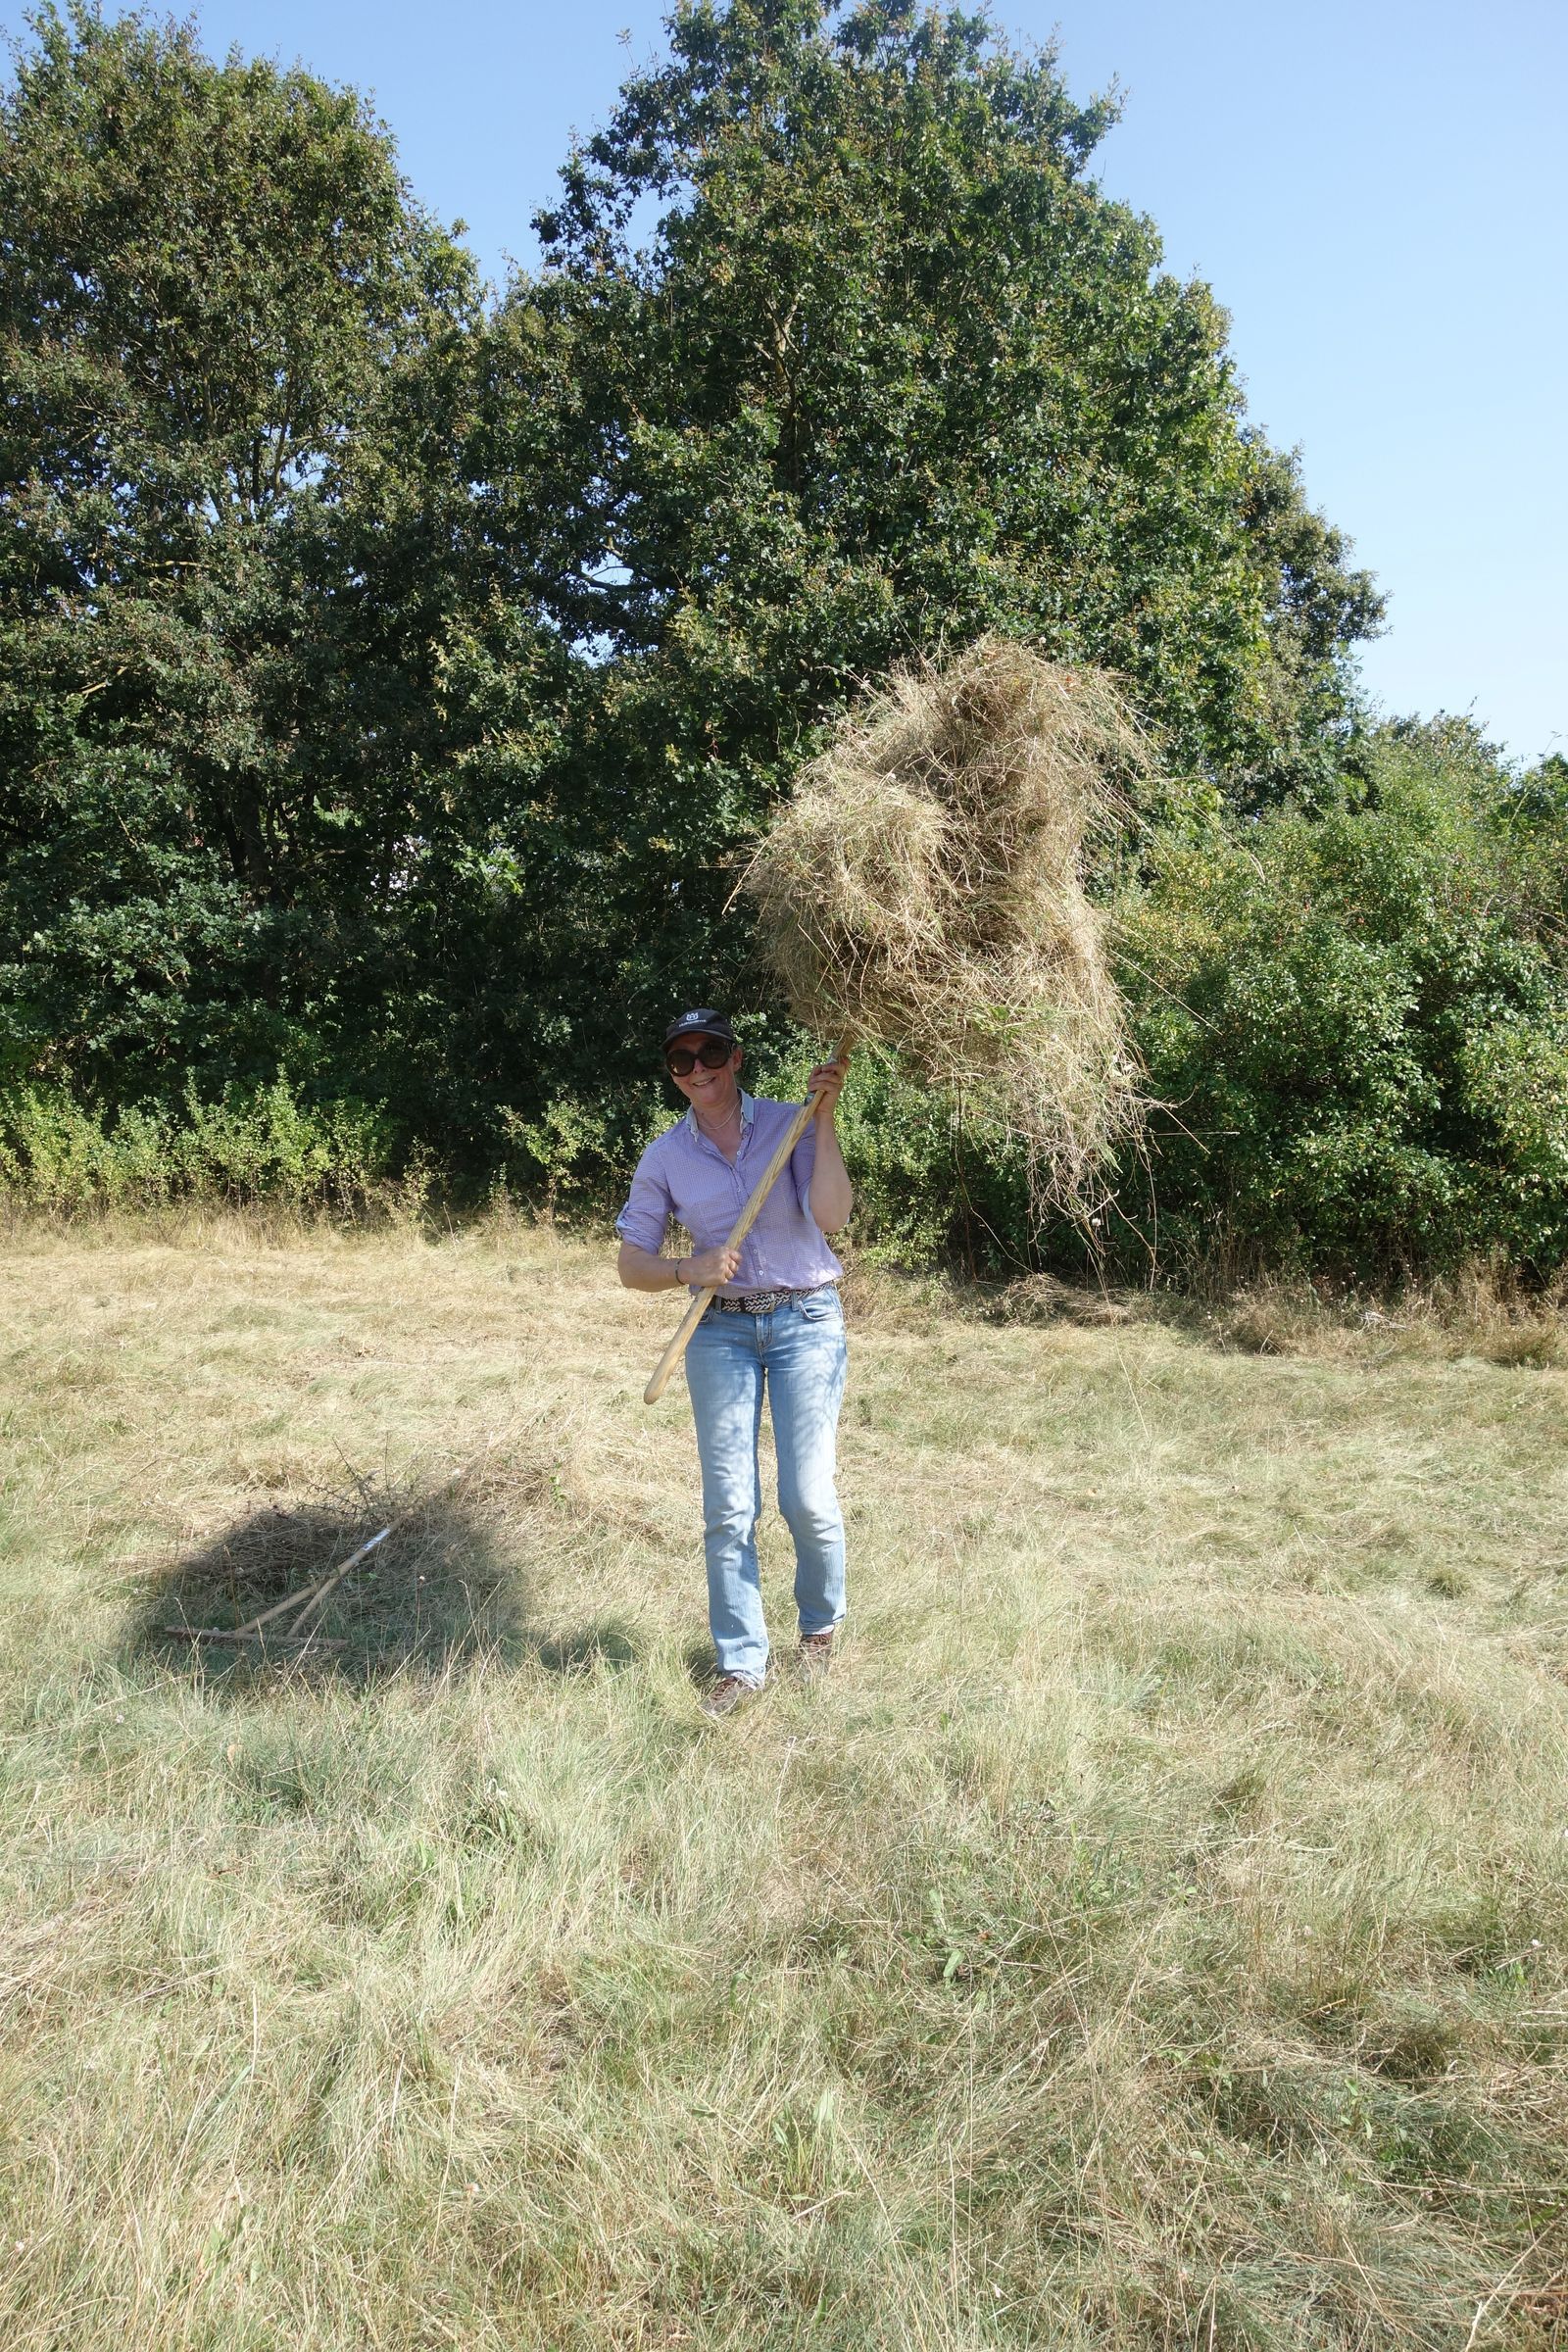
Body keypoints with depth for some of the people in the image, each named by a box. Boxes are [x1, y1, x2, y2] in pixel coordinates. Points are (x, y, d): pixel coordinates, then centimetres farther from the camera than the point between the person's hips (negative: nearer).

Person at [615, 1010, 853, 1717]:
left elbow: (830, 1217, -18)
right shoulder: (664, 1157, 2)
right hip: (720, 1332, 2)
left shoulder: (789, 1124, -4)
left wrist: (824, 1117, -22)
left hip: (806, 1321, -2)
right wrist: (689, 1270, -15)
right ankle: (741, 1662, 16)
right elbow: (631, 1264, 4)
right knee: (727, 1507, 2)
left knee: (808, 1498, -2)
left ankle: (820, 1626, 25)